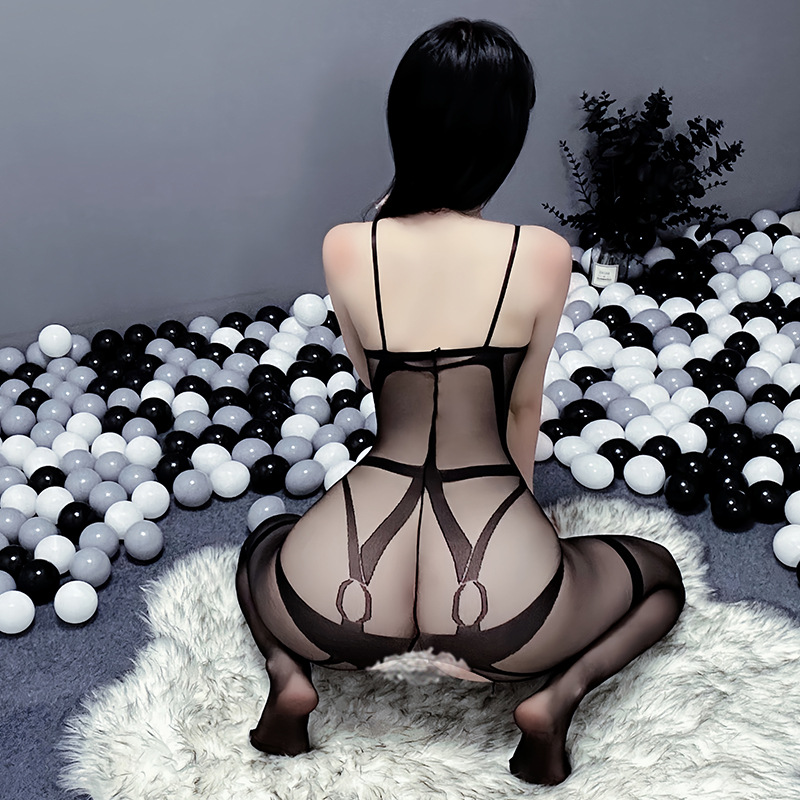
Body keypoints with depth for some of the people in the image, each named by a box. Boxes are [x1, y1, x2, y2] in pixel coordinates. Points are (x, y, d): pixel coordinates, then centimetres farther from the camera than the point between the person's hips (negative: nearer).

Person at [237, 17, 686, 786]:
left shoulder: (345, 247, -3)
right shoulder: (544, 254, -6)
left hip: (343, 601, 2)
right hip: (497, 608, -1)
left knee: (260, 546, 39)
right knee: (660, 575, 30)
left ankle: (288, 676, 9)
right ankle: (555, 695, 3)